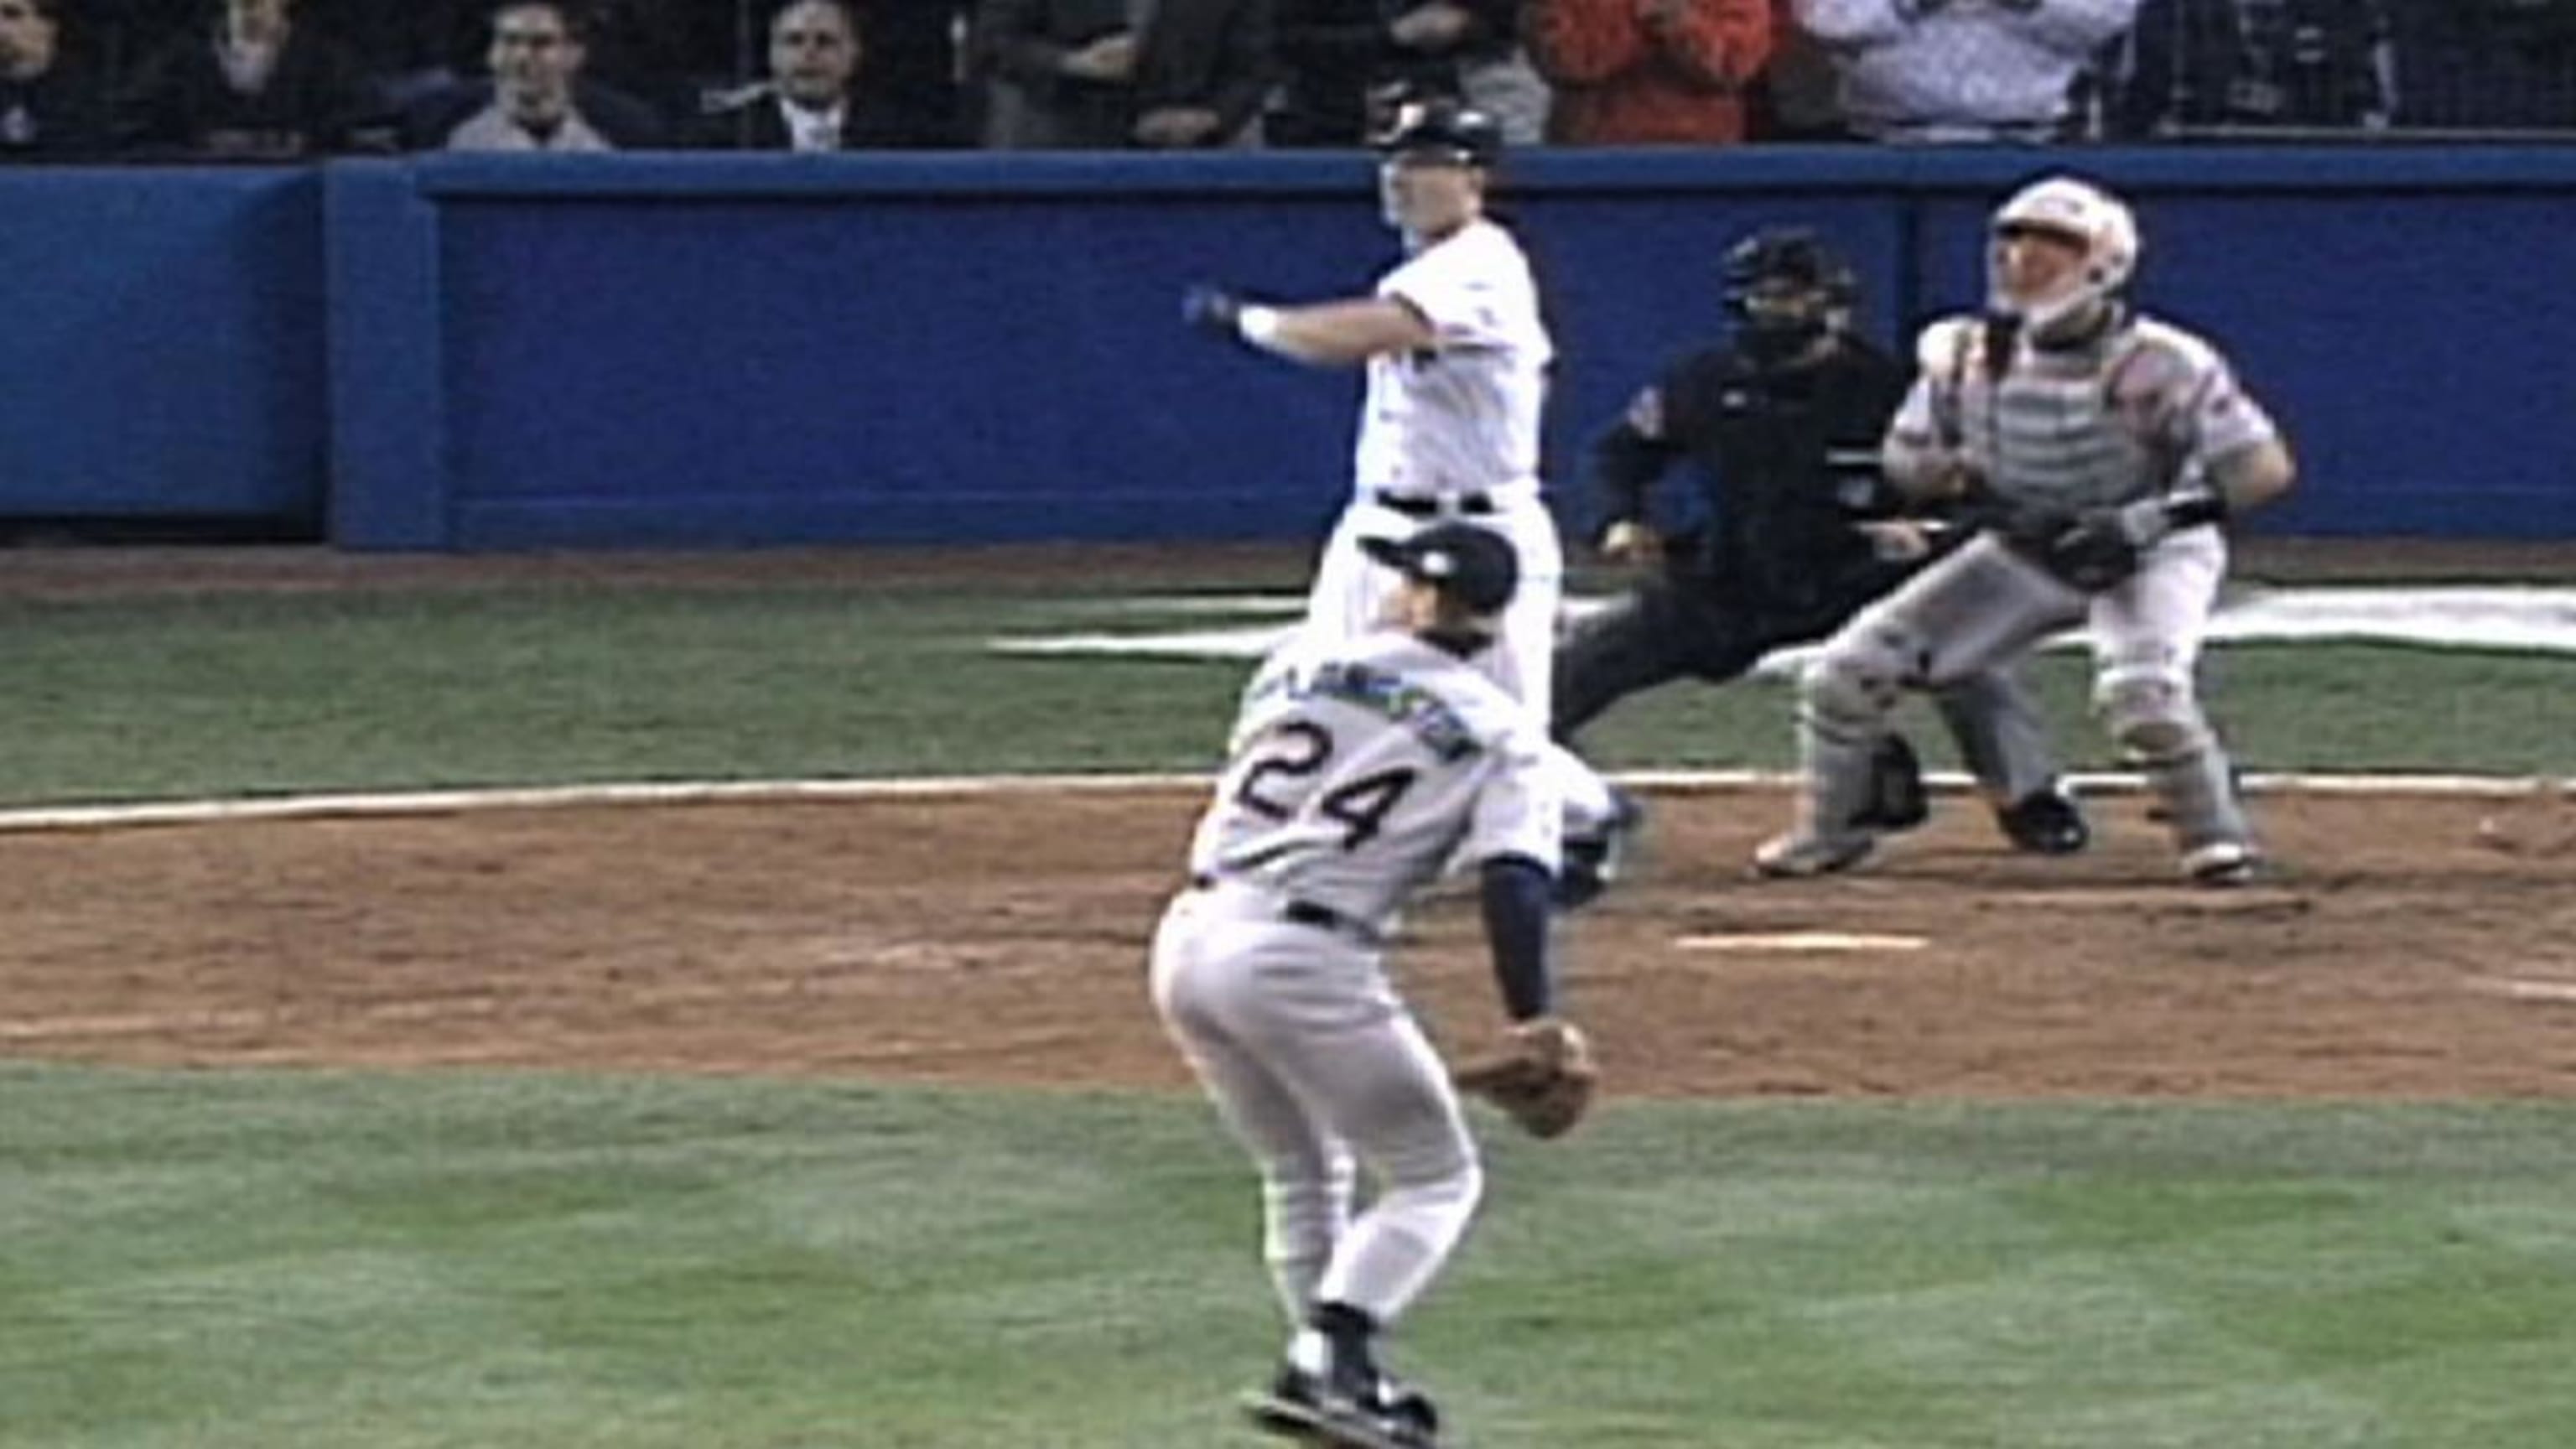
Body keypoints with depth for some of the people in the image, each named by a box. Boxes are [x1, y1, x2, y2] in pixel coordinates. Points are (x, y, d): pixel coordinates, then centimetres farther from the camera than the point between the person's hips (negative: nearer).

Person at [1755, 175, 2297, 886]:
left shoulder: (2159, 364, -25)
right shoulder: (1965, 354, -10)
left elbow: (2265, 469, -26)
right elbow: (1905, 456, 3)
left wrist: (2137, 525, -32)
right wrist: (1965, 482, -21)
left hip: (2150, 552, -5)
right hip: (2025, 552, 5)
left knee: (2140, 689, -35)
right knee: (1846, 671, -5)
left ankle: (2216, 833, -9)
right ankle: (1827, 830, 17)